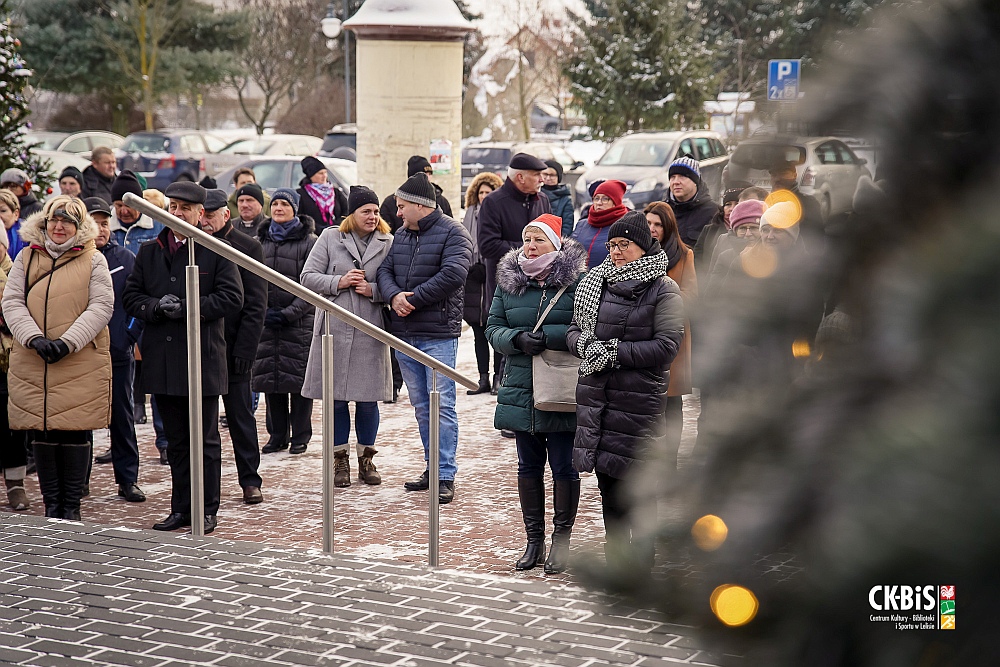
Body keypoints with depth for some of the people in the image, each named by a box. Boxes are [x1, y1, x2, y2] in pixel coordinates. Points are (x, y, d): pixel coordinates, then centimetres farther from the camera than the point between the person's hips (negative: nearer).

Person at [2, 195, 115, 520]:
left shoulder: (93, 260, 5)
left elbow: (101, 307, -3)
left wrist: (68, 342, -15)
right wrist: (34, 338, -12)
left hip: (81, 363, -2)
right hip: (32, 363, 3)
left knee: (75, 434, -2)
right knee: (41, 435, 4)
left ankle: (72, 505, 9)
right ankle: (51, 505, 14)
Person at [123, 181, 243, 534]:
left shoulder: (216, 251, -2)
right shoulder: (149, 251, 12)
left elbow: (232, 297, -8)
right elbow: (131, 297, 11)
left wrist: (187, 307, -15)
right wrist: (157, 307, -10)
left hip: (204, 358, -4)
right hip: (162, 360, 4)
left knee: (206, 440, 3)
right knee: (175, 440, 11)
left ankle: (207, 511, 10)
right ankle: (181, 509, 19)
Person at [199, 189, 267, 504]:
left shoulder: (248, 247, -1)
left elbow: (256, 305, -4)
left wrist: (244, 349, -12)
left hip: (232, 348, -3)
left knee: (241, 417, 4)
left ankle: (250, 480, 11)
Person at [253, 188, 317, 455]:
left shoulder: (309, 242, -1)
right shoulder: (260, 241, 12)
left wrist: (289, 313, -13)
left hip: (299, 321, -4)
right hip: (266, 321, 4)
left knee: (299, 378, -3)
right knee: (269, 378, 6)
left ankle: (300, 436, 6)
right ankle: (277, 435, 15)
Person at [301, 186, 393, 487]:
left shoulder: (388, 243, 5)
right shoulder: (330, 238, 4)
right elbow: (307, 277, 3)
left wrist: (373, 290, -13)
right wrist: (338, 282, -10)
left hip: (371, 332, 0)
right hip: (334, 329, 0)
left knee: (368, 400, 6)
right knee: (336, 398, 5)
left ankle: (366, 457, 21)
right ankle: (340, 459, 18)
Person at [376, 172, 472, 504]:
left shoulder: (453, 233, -6)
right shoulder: (401, 235, 16)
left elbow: (453, 275, -19)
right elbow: (385, 270, 10)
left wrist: (413, 298, -15)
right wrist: (394, 296, -12)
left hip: (438, 333, -7)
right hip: (403, 333, 7)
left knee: (441, 404, -8)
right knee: (421, 405, 12)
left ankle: (446, 476, -5)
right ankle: (433, 467, 21)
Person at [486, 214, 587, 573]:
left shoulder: (577, 280, -7)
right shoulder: (508, 280, 7)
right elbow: (494, 327, 5)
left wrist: (548, 337, -21)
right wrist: (518, 339, -14)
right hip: (521, 389, 4)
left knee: (563, 467, 3)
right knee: (528, 466, 11)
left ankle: (561, 540, 16)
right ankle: (534, 540, 22)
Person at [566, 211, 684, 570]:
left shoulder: (663, 290, -5)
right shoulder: (594, 282, 10)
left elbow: (667, 346, -12)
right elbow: (574, 329, 14)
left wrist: (617, 352, -16)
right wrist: (587, 346, -9)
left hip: (639, 399, -5)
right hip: (596, 394, 5)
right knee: (607, 482, 12)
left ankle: (640, 564, 6)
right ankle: (615, 561, 24)